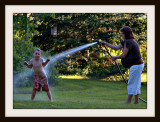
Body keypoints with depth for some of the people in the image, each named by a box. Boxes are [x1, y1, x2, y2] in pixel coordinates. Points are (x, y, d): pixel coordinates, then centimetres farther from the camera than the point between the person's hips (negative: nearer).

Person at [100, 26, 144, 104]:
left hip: (136, 66, -10)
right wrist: (106, 44, 14)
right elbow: (116, 47, 17)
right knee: (136, 84, 12)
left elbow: (123, 55, -16)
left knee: (132, 83, -4)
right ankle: (136, 101, 16)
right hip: (137, 65, 10)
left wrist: (115, 58, 2)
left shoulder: (128, 42, -18)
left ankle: (128, 101, 1)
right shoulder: (126, 41, 14)